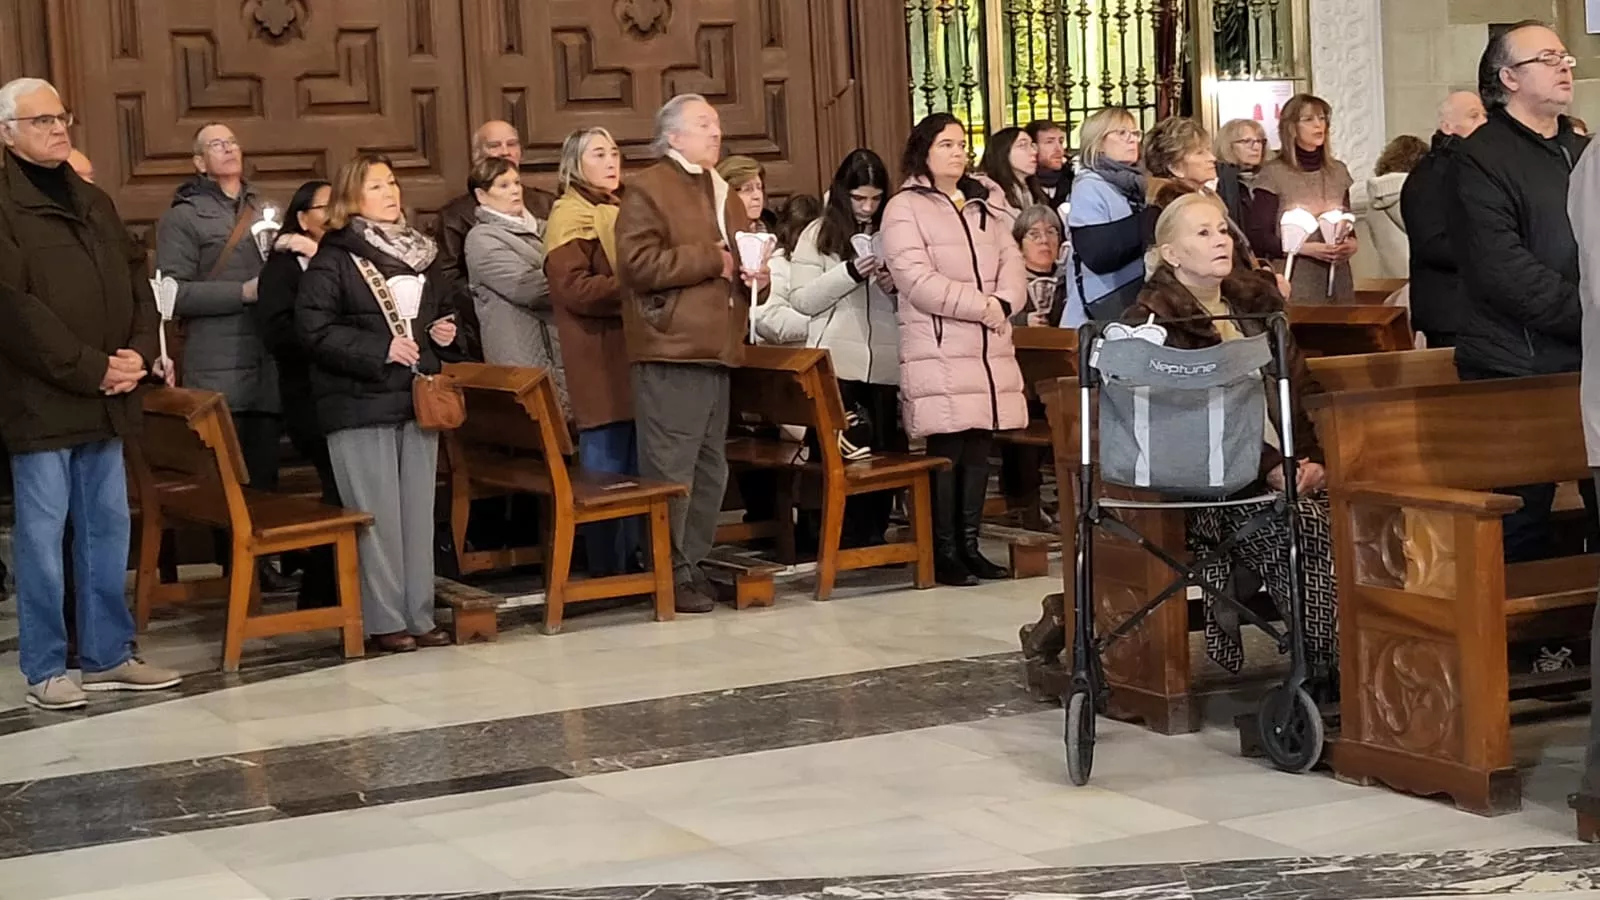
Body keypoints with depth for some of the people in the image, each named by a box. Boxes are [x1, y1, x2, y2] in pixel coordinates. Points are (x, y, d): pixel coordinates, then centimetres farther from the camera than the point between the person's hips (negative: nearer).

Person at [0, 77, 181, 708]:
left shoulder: (94, 203, 17)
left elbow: (136, 281, 15)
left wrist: (138, 354, -3)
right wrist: (92, 369, -16)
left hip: (105, 398, 7)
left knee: (107, 526, 10)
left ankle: (108, 655, 18)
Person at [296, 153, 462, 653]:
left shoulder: (421, 253, 15)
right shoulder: (333, 259, -6)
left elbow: (444, 310, 29)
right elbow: (315, 330, -14)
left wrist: (444, 332, 6)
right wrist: (380, 351, -19)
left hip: (417, 400, 6)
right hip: (360, 406, -6)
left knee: (419, 511, 8)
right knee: (377, 517, -4)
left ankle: (419, 616, 14)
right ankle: (384, 622, 2)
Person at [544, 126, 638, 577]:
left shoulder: (621, 209, 20)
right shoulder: (571, 215, -7)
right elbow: (573, 287, -19)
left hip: (633, 355, 9)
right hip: (601, 362, -9)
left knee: (635, 469, 11)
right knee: (606, 470, -6)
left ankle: (633, 561, 18)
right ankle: (607, 568, -1)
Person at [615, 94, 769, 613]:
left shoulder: (725, 195, 22)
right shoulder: (647, 190, -4)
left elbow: (744, 262, 29)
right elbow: (636, 263, -17)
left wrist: (757, 277, 5)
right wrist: (711, 260, -13)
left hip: (717, 351, 9)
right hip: (670, 353, -8)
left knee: (711, 468, 11)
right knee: (671, 468, -7)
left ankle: (692, 563, 19)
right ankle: (670, 574, -1)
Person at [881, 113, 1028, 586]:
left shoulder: (985, 207, 19)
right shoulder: (904, 209, -2)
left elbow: (1013, 265, 10)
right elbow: (917, 281, -13)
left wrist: (1003, 304, -11)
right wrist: (981, 306, -13)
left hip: (991, 350, 6)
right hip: (939, 352, -6)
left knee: (979, 449, 6)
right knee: (947, 451, -7)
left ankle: (969, 545, 13)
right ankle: (944, 552, 0)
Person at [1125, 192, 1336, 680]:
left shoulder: (1258, 300, 20)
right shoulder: (1155, 319, 0)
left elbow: (1301, 387, 17)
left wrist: (1313, 457, -1)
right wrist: (1270, 467, -18)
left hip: (1291, 467, 6)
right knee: (1305, 529, -31)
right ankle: (1335, 671, -25)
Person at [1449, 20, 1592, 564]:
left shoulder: (1583, 152, 18)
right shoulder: (1482, 160, -5)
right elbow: (1503, 271, -16)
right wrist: (1588, 315, -17)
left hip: (1586, 365, 6)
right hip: (1516, 371, -6)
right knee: (1520, 537, -2)